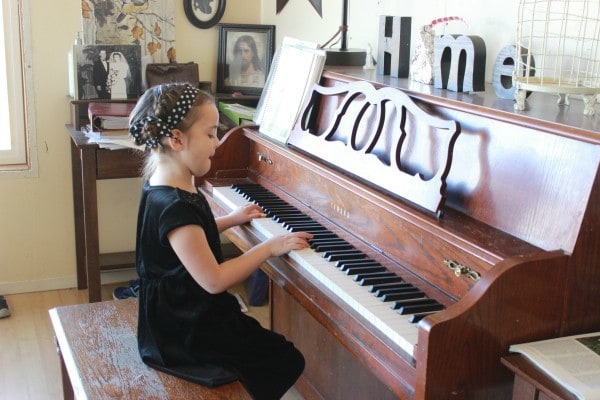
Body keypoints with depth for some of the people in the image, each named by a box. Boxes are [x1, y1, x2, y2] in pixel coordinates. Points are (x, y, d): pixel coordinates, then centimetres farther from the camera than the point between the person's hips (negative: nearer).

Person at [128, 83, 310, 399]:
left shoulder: (163, 187, 2)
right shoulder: (175, 207, -30)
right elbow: (214, 281, -28)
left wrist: (231, 219, 19)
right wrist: (269, 248, -20)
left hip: (181, 316, 10)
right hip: (184, 335, -10)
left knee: (269, 344, 23)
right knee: (288, 362, -2)